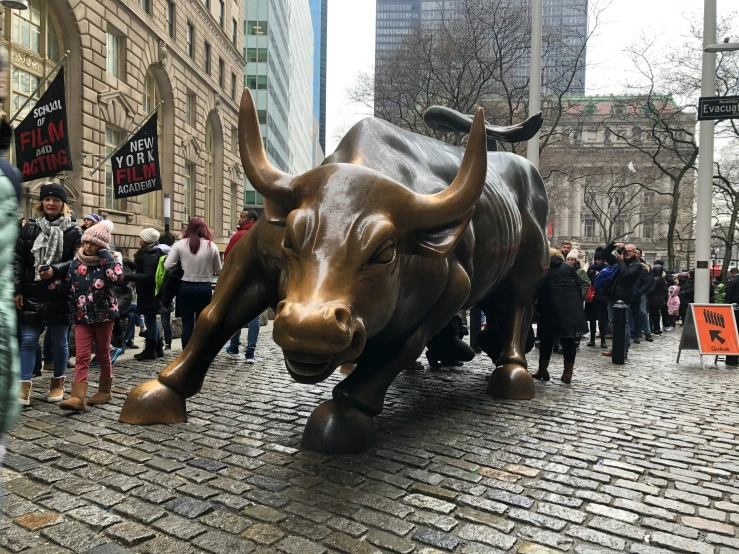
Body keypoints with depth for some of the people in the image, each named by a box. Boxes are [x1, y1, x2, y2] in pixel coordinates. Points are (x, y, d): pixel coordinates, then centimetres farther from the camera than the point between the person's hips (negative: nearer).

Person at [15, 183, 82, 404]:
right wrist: (17, 291, -1)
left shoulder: (73, 231, 0)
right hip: (32, 294, 2)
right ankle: (24, 387, 6)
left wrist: (55, 270, -18)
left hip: (60, 296, -1)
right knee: (28, 341, 1)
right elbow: (18, 260, 5)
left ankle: (58, 383, 24)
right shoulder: (30, 228, 6)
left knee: (59, 341, 9)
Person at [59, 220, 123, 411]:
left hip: (104, 315, -3)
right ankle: (78, 397, -8)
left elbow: (118, 277, -26)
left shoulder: (106, 262, -5)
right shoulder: (76, 264, 5)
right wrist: (73, 309, 2)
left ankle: (104, 390, 24)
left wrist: (106, 257, -21)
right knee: (82, 357, -4)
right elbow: (68, 287, 12)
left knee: (102, 354, 9)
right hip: (82, 316, 3)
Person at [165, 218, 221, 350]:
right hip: (205, 289, 0)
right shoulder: (211, 246, -2)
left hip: (186, 287, 0)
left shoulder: (180, 244, -4)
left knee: (187, 325, 5)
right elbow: (219, 270, 5)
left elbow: (167, 266, -4)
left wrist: (180, 268, 14)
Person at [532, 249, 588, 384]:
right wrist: (578, 305, 9)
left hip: (551, 310, -1)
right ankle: (568, 372, 5)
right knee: (569, 341, 5)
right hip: (571, 309, 2)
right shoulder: (569, 268, 10)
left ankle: (543, 370, 12)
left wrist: (539, 308, 10)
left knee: (547, 339, 9)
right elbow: (579, 287, 6)